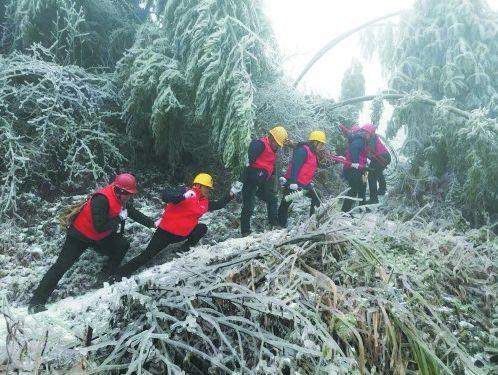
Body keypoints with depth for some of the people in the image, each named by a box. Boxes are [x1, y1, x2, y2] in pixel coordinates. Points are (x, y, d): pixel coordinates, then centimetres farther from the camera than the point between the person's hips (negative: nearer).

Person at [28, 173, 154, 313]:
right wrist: (119, 218, -26)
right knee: (62, 265, -11)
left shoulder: (123, 201, -6)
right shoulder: (101, 200, -32)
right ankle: (36, 303, -7)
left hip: (100, 237, 8)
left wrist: (153, 223, 4)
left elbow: (135, 214, 9)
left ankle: (104, 278, 3)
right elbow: (100, 227, -35)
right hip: (80, 235, -8)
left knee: (123, 245, -7)